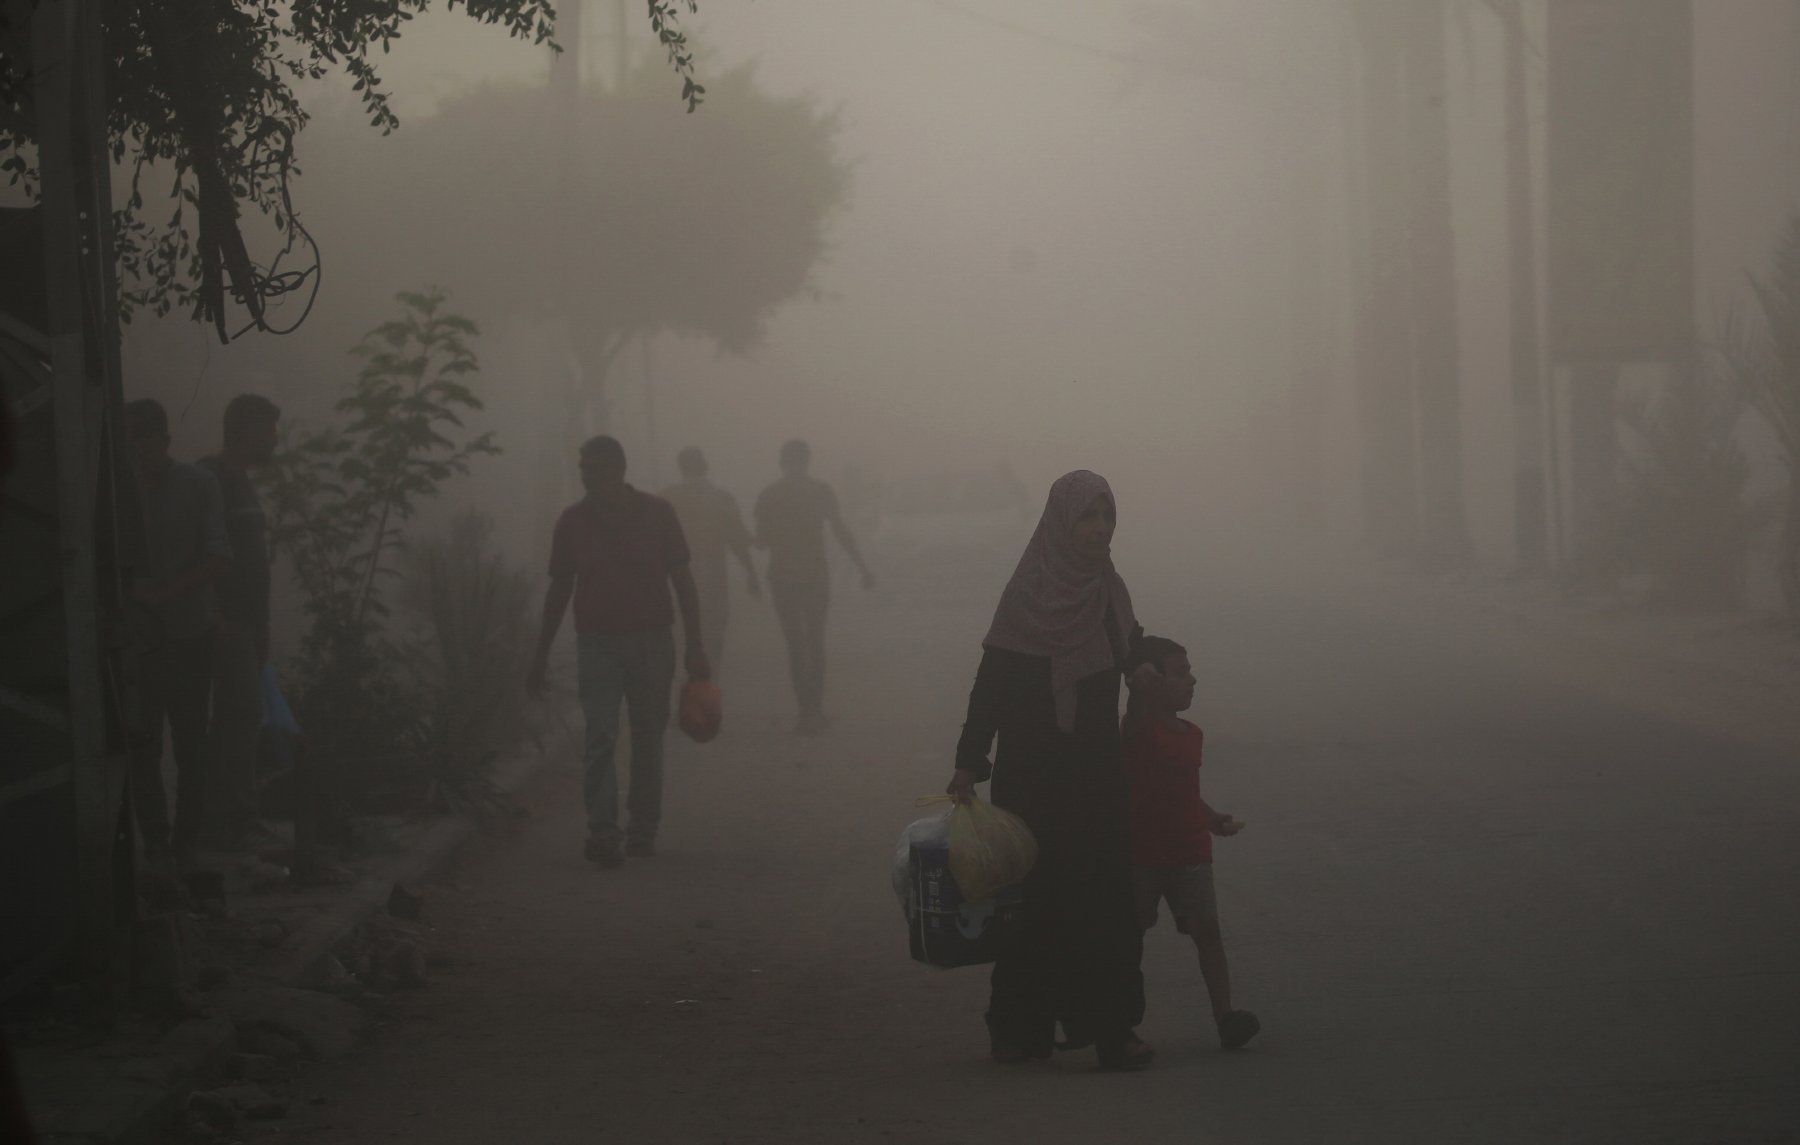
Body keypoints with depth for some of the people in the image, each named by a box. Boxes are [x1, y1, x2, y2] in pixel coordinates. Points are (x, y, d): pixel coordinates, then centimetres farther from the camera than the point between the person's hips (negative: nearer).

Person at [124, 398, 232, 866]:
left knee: (191, 742, 0)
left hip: (188, 634, -1)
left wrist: (165, 592, -18)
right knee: (140, 743, -2)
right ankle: (154, 838, 7)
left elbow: (219, 559, -7)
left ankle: (185, 840, 9)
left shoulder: (197, 485, 0)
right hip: (135, 635, 1)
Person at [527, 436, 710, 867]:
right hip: (597, 642, 0)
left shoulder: (657, 514, -3)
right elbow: (559, 590, 8)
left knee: (648, 738, 7)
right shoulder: (573, 521, 1)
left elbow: (682, 580, 1)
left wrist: (695, 645, -5)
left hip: (651, 641, 0)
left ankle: (643, 831, 17)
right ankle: (602, 833, -18)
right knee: (600, 737, -12)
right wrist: (540, 657, 8)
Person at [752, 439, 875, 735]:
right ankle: (815, 708, 17)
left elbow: (761, 542, 0)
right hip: (817, 575, 1)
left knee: (796, 645, 2)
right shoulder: (821, 491, -2)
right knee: (815, 641, 16)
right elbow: (841, 532, -9)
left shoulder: (769, 496, -3)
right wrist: (863, 568, -8)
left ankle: (809, 713, -5)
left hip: (784, 577, -1)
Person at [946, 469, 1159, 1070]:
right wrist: (969, 765, -18)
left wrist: (1139, 666, 2)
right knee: (1036, 894, -1)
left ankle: (1107, 1025, 6)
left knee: (1102, 896, 2)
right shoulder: (1027, 592, -13)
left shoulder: (1107, 588, 5)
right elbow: (992, 679, -13)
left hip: (1096, 767, 5)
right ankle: (1021, 1026, 8)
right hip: (1033, 770, -5)